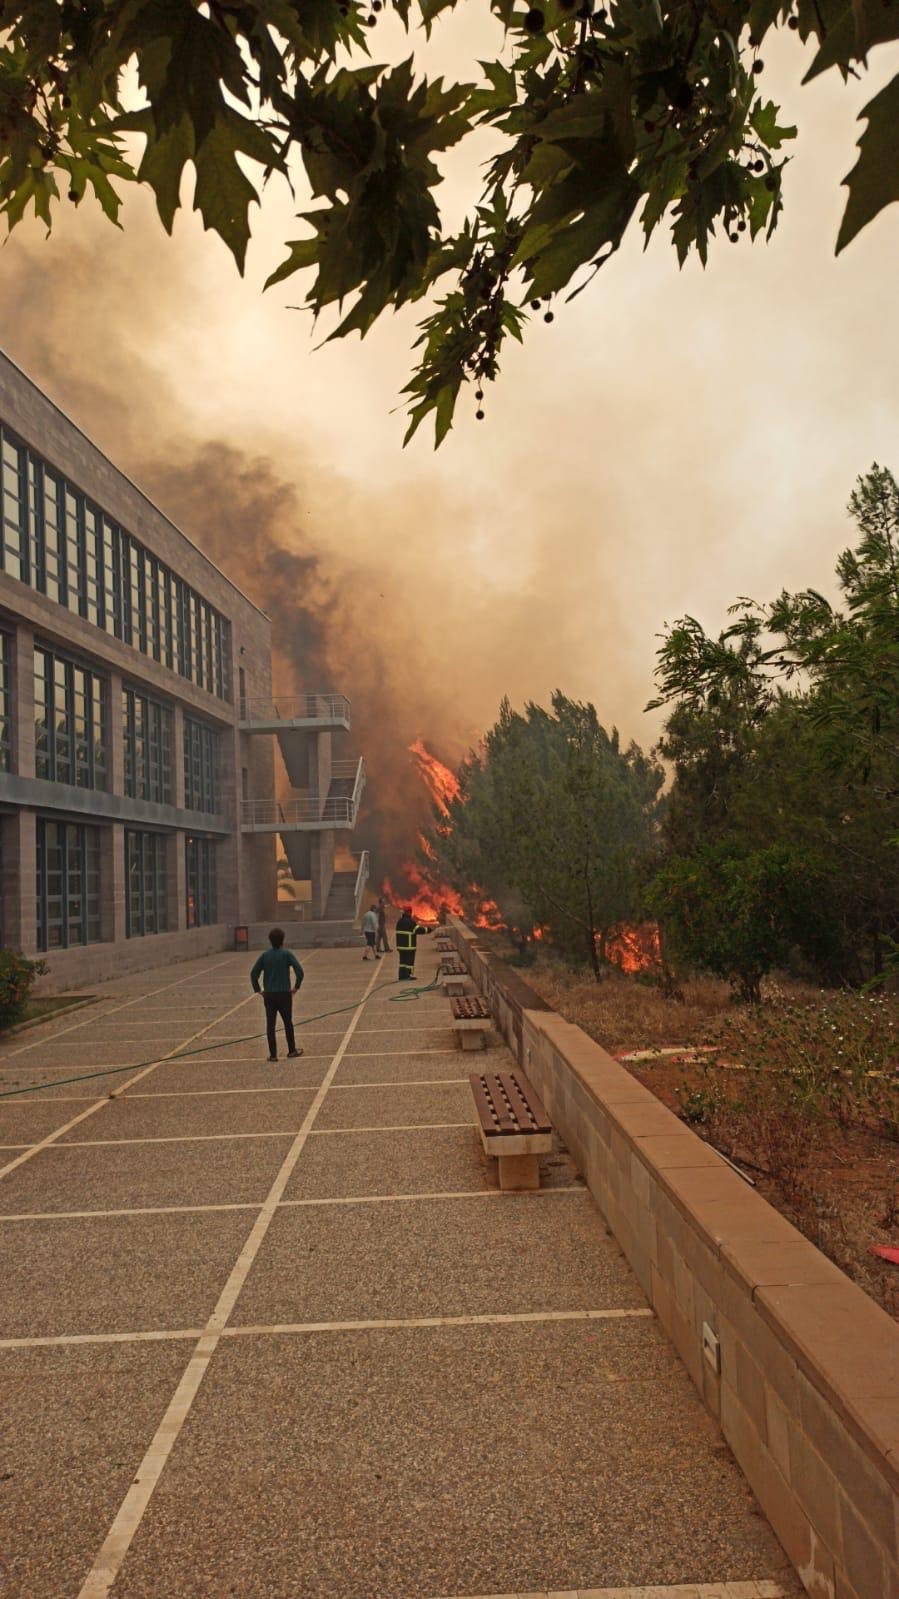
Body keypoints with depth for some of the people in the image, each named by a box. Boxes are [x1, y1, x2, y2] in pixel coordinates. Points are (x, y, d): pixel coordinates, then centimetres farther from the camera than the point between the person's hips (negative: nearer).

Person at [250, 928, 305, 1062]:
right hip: (284, 994, -2)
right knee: (288, 1023, 13)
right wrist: (296, 987, -3)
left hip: (269, 995, 2)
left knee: (270, 1025, 5)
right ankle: (292, 1051, 22)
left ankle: (273, 1055, 5)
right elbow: (300, 972, -15)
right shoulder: (287, 954, -6)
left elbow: (253, 974, -1)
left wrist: (258, 990, 7)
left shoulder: (265, 955, 1)